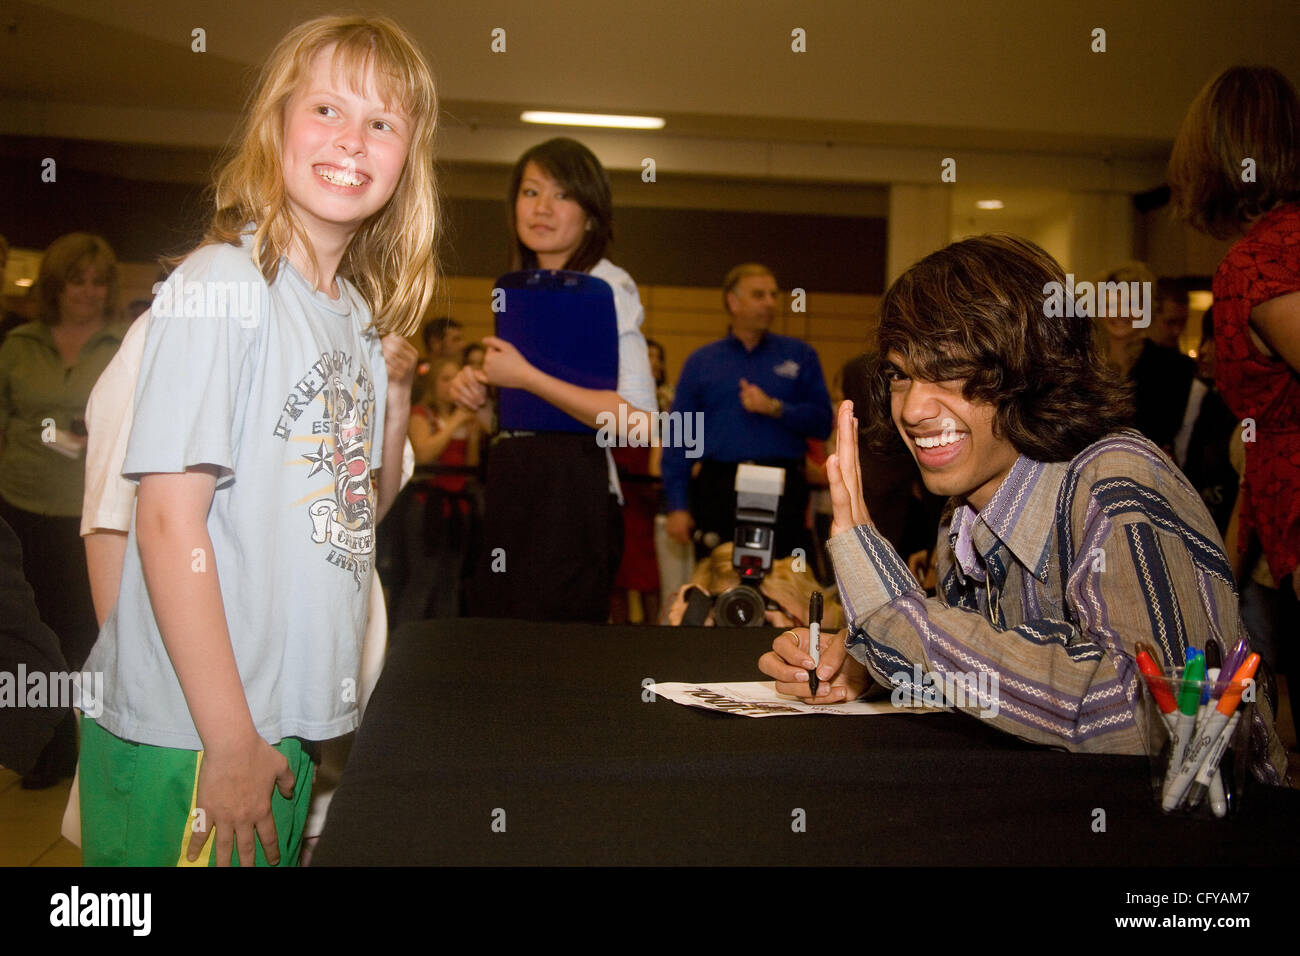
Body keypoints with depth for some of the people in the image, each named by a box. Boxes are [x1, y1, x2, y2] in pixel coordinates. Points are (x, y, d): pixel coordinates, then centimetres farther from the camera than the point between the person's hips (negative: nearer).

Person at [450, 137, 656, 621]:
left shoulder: (607, 286, -8)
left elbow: (636, 420, -21)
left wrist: (526, 377, -18)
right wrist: (478, 390, 6)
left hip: (570, 493, -8)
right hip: (511, 490, 8)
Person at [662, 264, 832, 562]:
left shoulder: (799, 356, 9)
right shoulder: (701, 362, 8)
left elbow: (822, 422, 3)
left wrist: (775, 409, -12)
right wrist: (677, 505, -1)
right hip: (718, 491, 0)